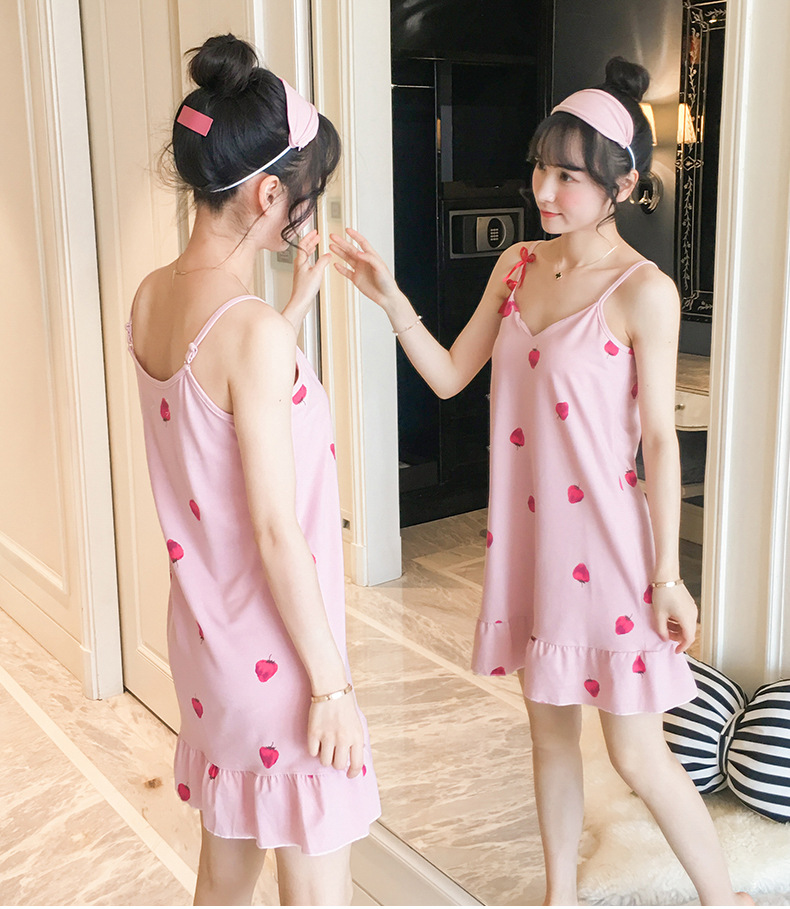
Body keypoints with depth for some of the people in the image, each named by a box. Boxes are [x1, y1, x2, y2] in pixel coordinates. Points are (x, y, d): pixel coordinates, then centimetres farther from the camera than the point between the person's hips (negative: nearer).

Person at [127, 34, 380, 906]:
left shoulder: (150, 297, 0)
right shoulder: (254, 329, -24)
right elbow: (277, 533, -22)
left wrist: (296, 303, 12)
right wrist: (331, 685, -14)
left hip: (207, 634, 8)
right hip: (278, 652, -8)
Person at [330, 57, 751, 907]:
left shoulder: (643, 292, -14)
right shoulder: (516, 265, 4)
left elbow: (660, 438, -12)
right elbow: (449, 375, 6)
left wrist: (667, 573, -10)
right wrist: (388, 298, -8)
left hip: (608, 544, -6)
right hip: (529, 539, 6)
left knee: (636, 754, 5)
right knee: (549, 730, 19)